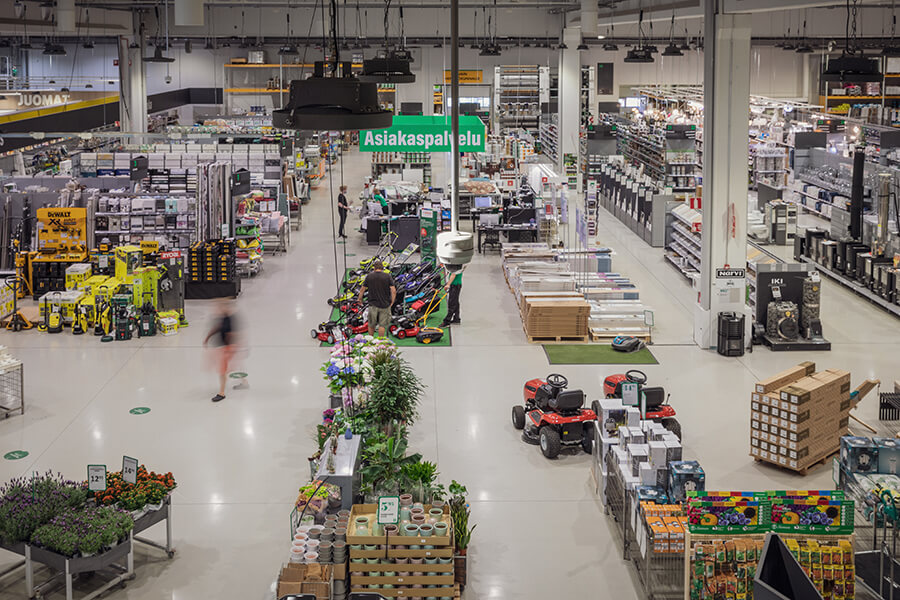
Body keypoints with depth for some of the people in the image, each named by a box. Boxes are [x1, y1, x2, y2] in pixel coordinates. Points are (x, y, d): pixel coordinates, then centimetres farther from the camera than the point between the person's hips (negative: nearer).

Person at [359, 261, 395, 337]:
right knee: (382, 325, 5)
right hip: (385, 305, -1)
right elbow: (393, 291, -10)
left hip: (373, 305, 1)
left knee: (371, 325, 16)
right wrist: (392, 302, 1)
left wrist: (360, 299, 23)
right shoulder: (388, 276, -3)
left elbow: (362, 290, 7)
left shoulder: (369, 276, 1)